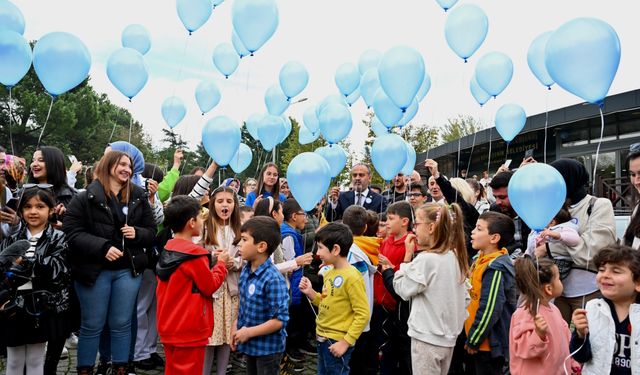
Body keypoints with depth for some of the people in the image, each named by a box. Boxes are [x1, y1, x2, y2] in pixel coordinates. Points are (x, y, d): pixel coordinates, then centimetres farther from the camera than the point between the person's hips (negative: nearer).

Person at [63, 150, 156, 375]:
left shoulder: (138, 198, 6)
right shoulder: (85, 197, -4)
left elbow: (151, 232, 8)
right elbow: (72, 232, -11)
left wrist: (137, 233, -13)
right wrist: (102, 247, -21)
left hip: (128, 269, 3)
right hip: (94, 270, -2)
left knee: (122, 324, 11)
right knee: (92, 325, 9)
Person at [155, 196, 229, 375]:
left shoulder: (167, 250, 6)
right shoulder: (194, 254, -20)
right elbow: (210, 286, -12)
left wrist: (210, 260, 7)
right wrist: (221, 263, 0)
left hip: (169, 328, 8)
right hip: (189, 331, -8)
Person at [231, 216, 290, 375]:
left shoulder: (273, 279, -27)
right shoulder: (245, 271, -3)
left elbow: (280, 320, -27)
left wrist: (249, 332, -21)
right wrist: (237, 328, 4)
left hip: (268, 348, -7)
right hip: (250, 344, 7)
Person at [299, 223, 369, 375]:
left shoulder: (352, 277, -20)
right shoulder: (329, 273, 5)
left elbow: (363, 315, -19)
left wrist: (346, 342, -18)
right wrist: (310, 293, 0)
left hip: (337, 342, -8)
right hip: (322, 338, 8)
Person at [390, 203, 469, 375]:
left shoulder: (425, 259, -21)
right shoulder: (455, 257, 3)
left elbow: (403, 290, -10)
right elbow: (464, 297, 8)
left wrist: (408, 255, -7)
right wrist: (456, 321, 16)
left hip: (427, 336, -8)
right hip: (448, 335, 8)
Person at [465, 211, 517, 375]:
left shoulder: (495, 269, -24)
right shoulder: (482, 259, 5)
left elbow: (489, 311, -25)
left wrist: (473, 341, -16)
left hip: (489, 343, -9)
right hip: (482, 340, 9)